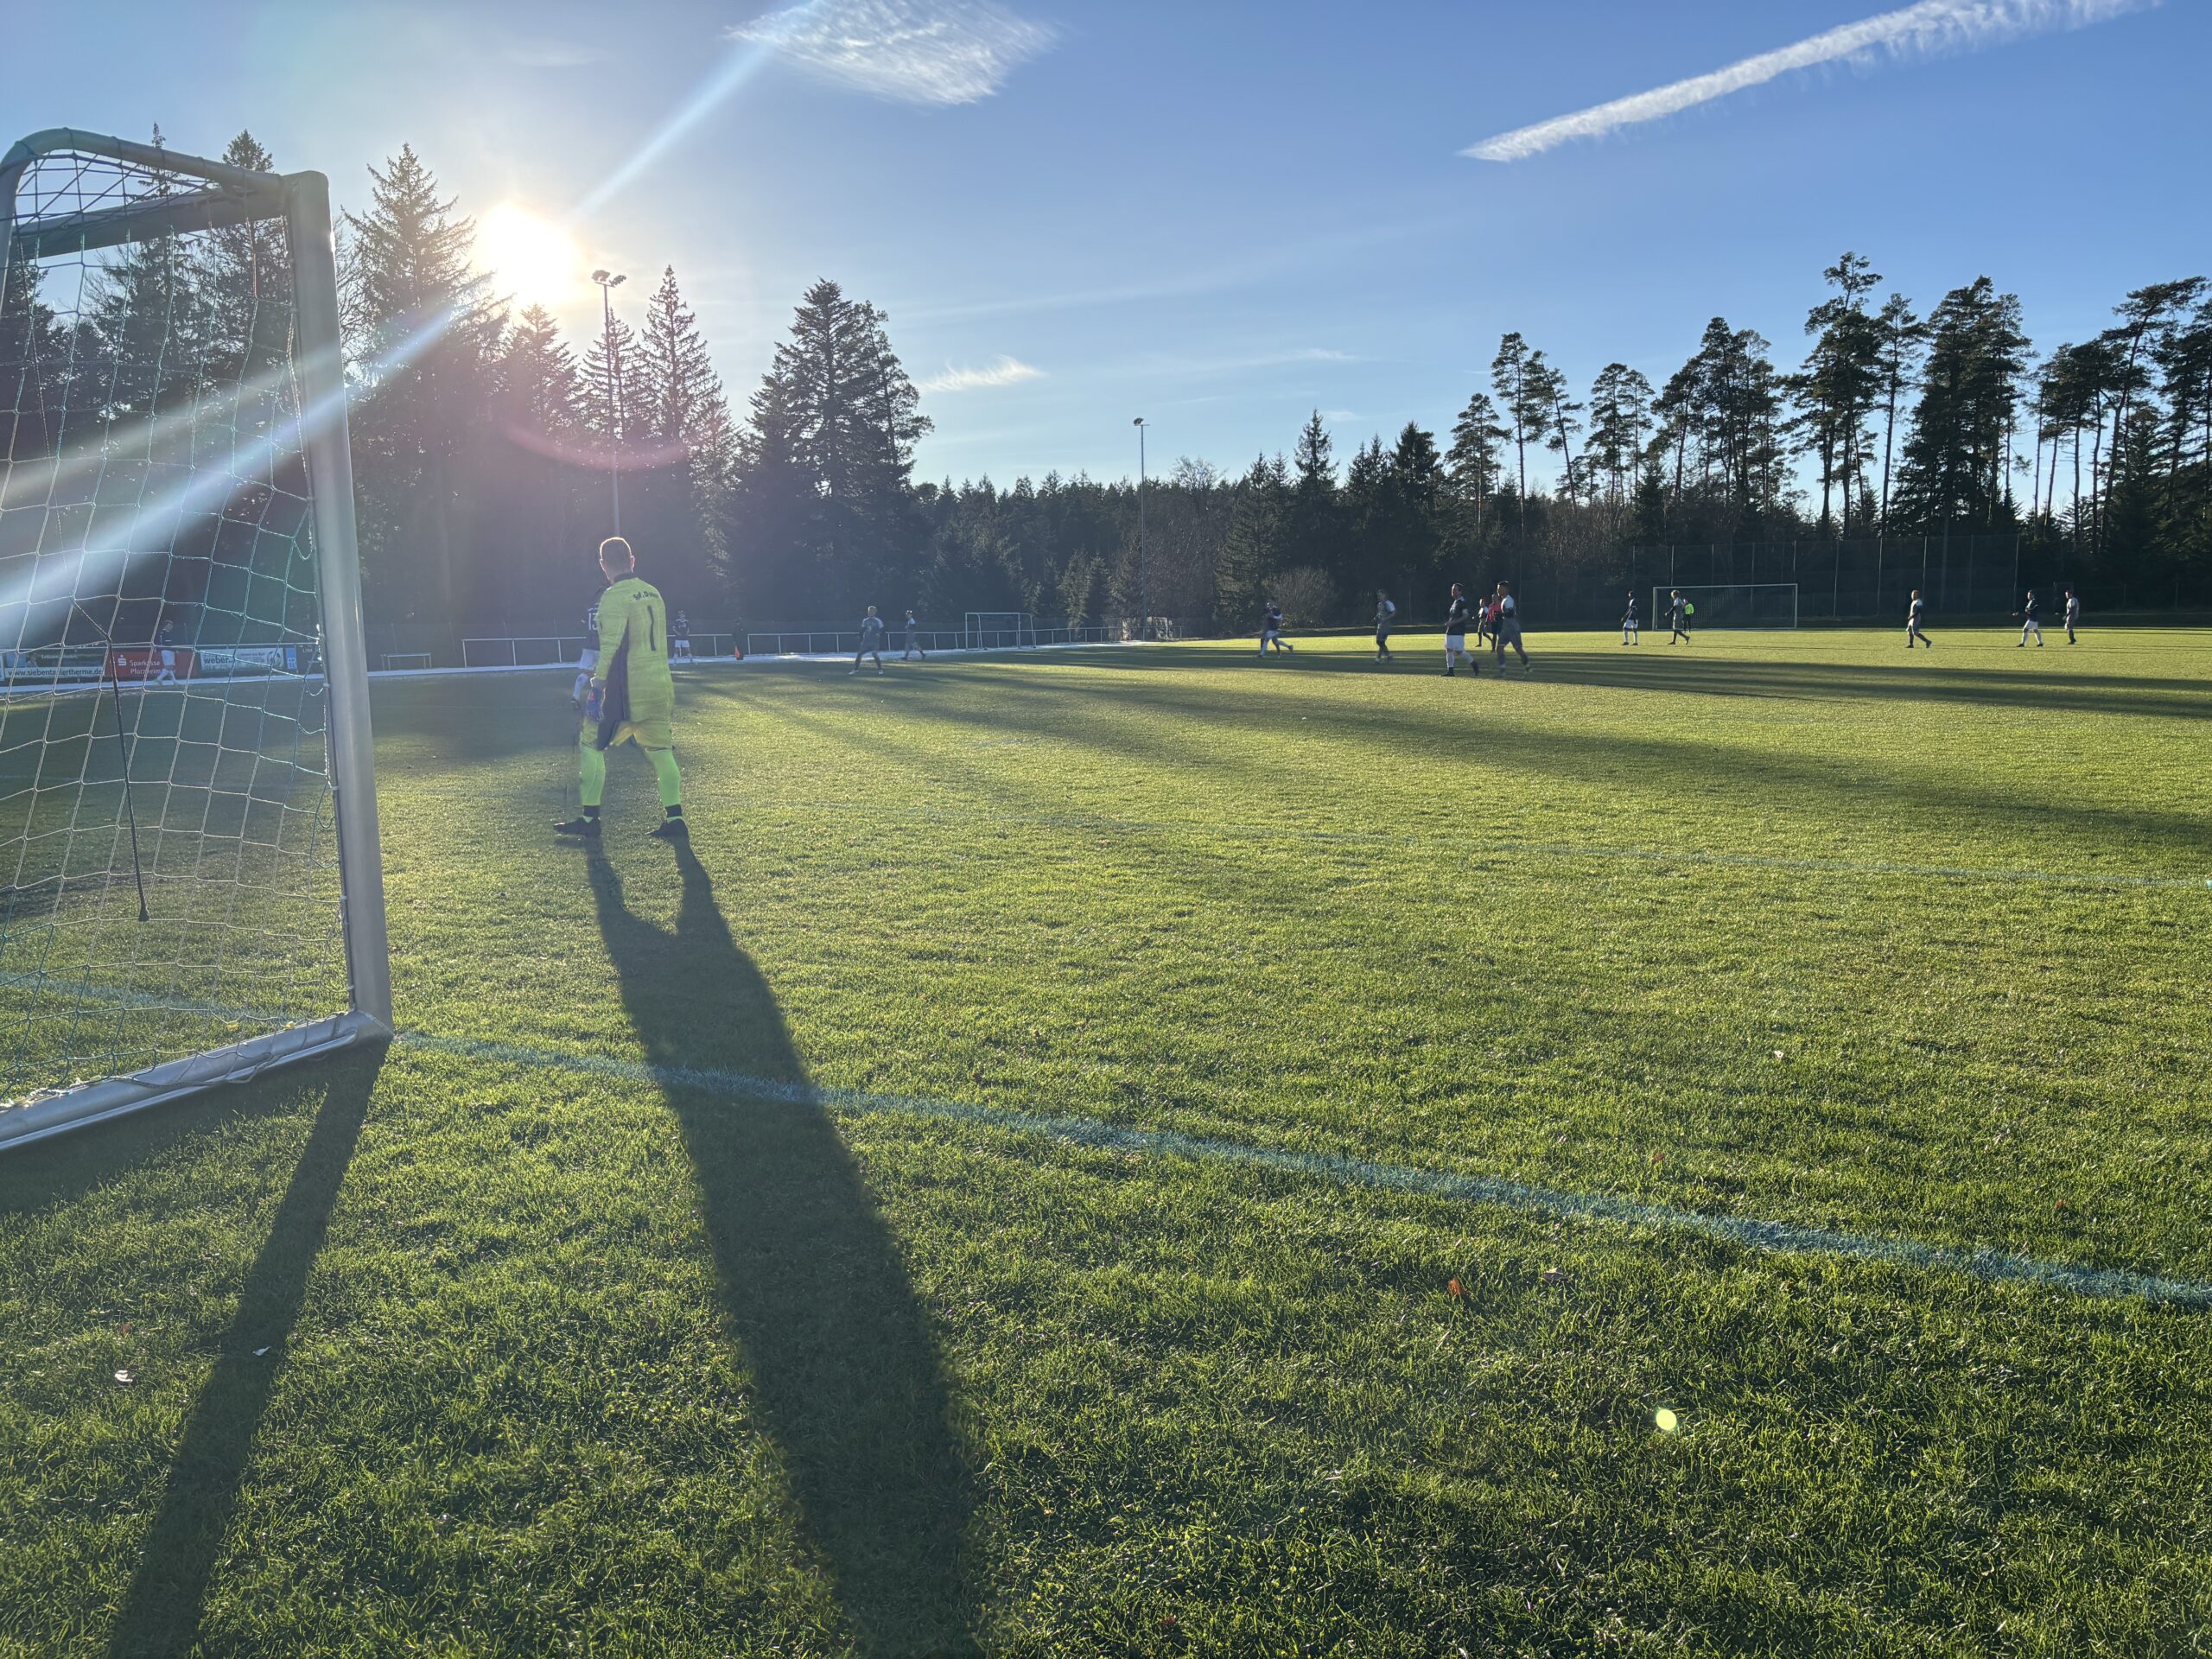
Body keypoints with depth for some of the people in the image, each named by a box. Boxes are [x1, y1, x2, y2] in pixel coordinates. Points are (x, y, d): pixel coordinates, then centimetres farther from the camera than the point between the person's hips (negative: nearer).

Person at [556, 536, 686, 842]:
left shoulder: (614, 597, -10)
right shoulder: (654, 594, 11)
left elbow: (610, 648, -16)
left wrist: (596, 691, -15)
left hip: (625, 691, -6)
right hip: (660, 688, 7)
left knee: (591, 746, 6)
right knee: (661, 751, 10)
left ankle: (590, 820, 7)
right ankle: (674, 820, 6)